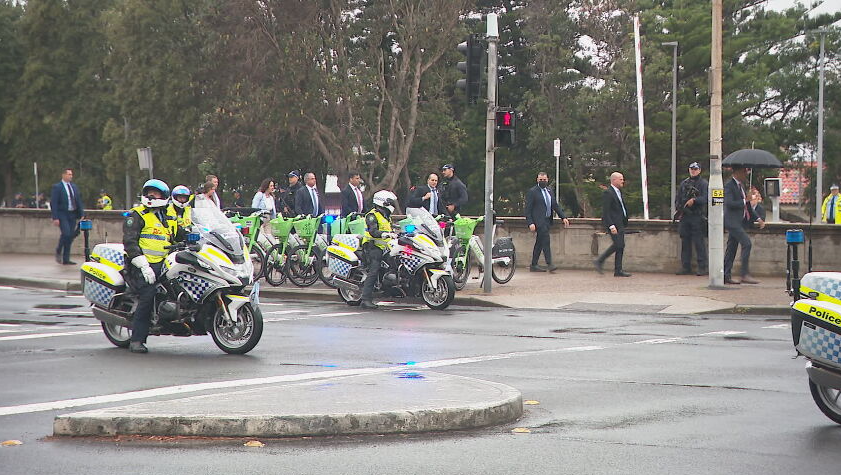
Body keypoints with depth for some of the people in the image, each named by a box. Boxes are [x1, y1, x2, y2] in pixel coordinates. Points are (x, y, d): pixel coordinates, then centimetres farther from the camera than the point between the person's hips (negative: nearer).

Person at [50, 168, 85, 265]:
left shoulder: (74, 187, 13)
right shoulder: (57, 187, -5)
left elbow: (79, 201, 16)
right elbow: (53, 203, -9)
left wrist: (82, 214, 6)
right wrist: (55, 218, -16)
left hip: (72, 214, 6)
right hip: (62, 214, -6)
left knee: (71, 236, 4)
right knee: (66, 233, -21)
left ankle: (66, 259, 9)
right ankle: (58, 251, 5)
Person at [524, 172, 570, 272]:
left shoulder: (549, 191, 16)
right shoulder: (532, 191, -5)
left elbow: (555, 205, 18)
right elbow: (528, 209, -8)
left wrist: (563, 217, 7)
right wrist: (530, 223, -17)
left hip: (547, 220, 7)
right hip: (538, 221, -7)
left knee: (539, 243, 9)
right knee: (546, 240, -17)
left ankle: (534, 266, 13)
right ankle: (549, 264, -18)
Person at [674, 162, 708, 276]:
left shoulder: (704, 184, 1)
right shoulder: (684, 183, 17)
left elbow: (705, 198, -11)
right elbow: (677, 198, 19)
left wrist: (694, 200, -24)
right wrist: (678, 209, 3)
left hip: (698, 216, -5)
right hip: (685, 216, 5)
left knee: (699, 243, -7)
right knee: (685, 242, 7)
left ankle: (702, 268, -5)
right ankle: (686, 267, 12)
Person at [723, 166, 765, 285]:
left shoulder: (741, 185, 19)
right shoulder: (729, 185, -10)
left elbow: (747, 207, 24)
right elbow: (729, 203, -22)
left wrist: (758, 219, 17)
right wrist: (744, 202, -15)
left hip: (739, 221, 10)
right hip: (732, 221, -10)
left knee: (731, 248, 10)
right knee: (746, 243, -17)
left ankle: (726, 276, 13)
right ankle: (745, 275, -18)